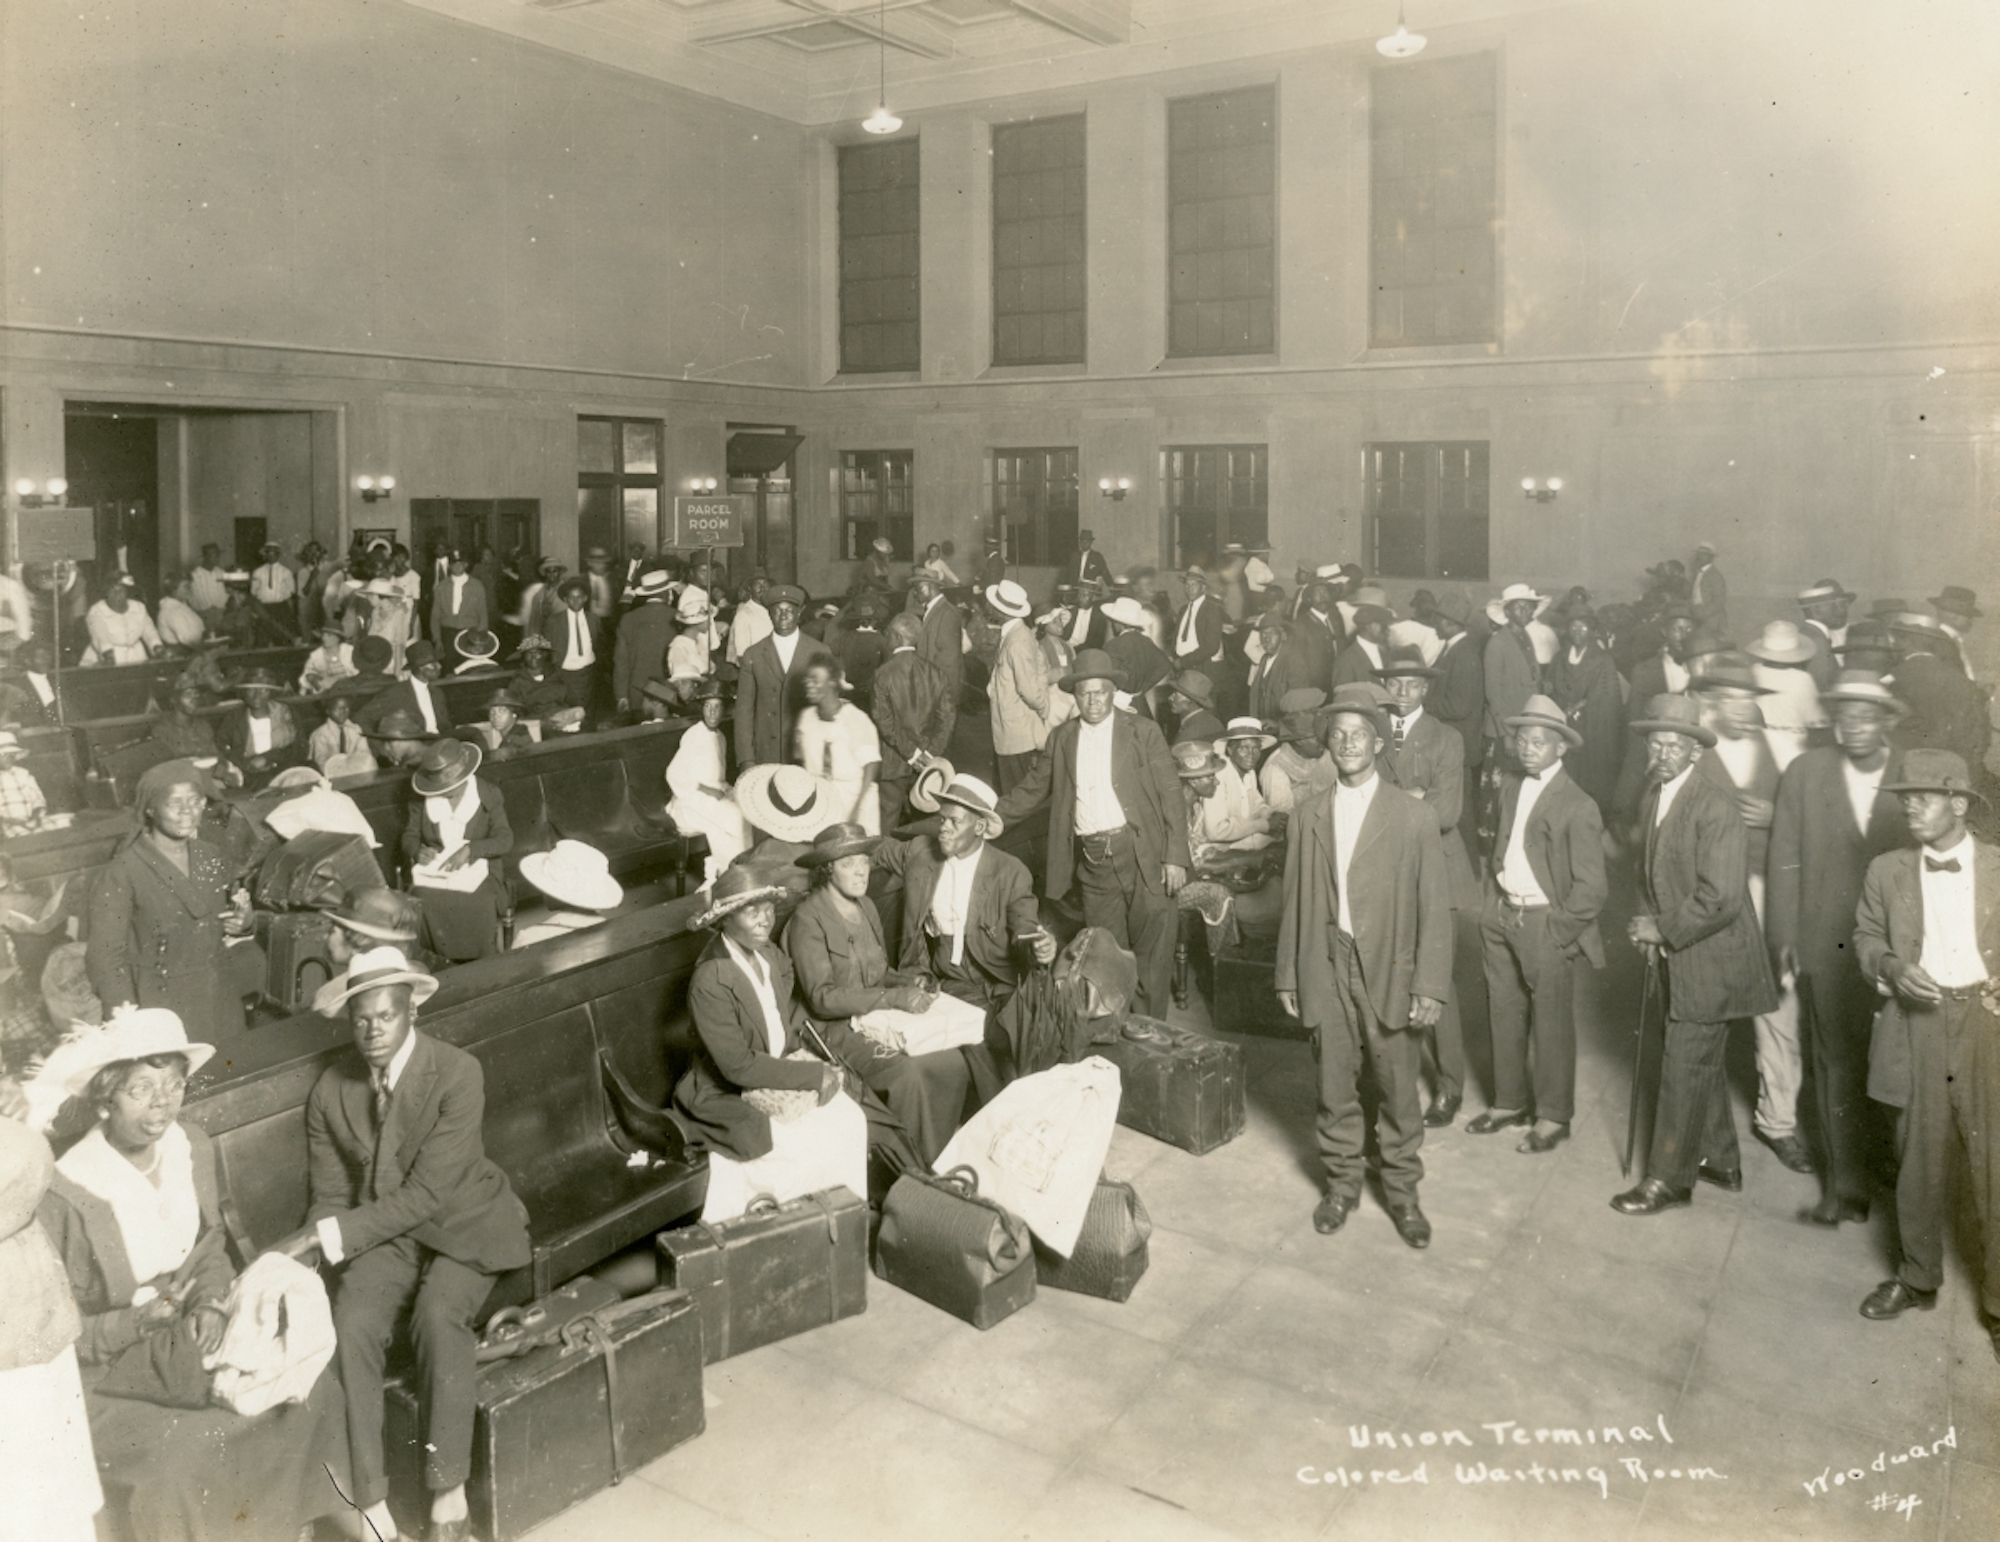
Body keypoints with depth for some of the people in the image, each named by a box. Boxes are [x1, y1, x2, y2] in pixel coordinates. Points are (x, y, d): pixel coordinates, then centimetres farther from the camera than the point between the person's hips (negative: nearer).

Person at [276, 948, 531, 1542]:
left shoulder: (457, 1073, -18)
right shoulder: (329, 1091, -2)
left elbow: (427, 1192, -21)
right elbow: (329, 1196, 3)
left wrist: (329, 1236, -25)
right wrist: (306, 1253, -18)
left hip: (462, 1225, -3)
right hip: (381, 1234, 4)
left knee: (438, 1314, -32)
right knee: (350, 1328, -25)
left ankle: (448, 1493, -20)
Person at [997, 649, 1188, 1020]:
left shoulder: (1143, 732, -1)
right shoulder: (1062, 738, 9)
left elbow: (1172, 796, -3)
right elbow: (1034, 788, 17)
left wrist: (1175, 858, -10)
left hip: (1141, 854, -3)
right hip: (1091, 860, 3)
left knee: (1153, 951, -2)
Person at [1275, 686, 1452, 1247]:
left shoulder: (1414, 817, -3)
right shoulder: (1306, 819, 6)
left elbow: (1435, 907, -4)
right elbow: (1294, 904, 9)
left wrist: (1429, 986, -9)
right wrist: (1287, 976, 9)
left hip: (1389, 972, -2)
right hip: (1327, 970, 2)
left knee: (1398, 1088, 7)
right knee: (1335, 1086, 11)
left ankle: (1402, 1190, 26)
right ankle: (1341, 1183, 29)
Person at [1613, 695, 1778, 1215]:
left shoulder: (1715, 808, -20)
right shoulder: (1653, 797, 7)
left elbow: (1721, 899, -25)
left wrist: (1664, 931, -16)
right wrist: (1651, 929, 1)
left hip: (1710, 962, -9)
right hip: (1677, 955, 9)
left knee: (1686, 1068, -3)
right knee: (1701, 1064, 20)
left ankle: (1669, 1180, 8)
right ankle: (1721, 1162, 35)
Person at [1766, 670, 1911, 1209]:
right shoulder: (1804, 772, 1)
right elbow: (1785, 860, 1)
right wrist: (1784, 937, -2)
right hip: (1825, 945, 0)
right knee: (1835, 1064, 5)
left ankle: (1889, 1170, 30)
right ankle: (1845, 1184, 14)